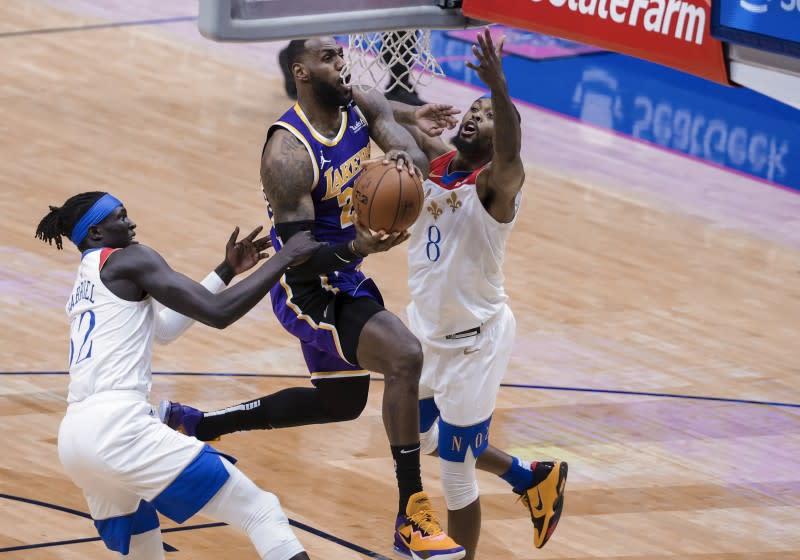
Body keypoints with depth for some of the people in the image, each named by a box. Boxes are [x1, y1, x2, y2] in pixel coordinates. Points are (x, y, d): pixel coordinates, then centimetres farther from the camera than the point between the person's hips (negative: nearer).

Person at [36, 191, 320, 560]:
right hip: (117, 428, -9)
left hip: (74, 436, 9)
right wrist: (285, 258, 3)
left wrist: (226, 271, 34)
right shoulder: (126, 260, 2)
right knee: (261, 511, -8)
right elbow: (218, 313, -6)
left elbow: (163, 328, 36)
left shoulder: (83, 286, 27)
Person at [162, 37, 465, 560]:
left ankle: (193, 423, 39)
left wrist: (404, 157, -42)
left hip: (344, 279, 9)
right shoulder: (289, 153, -25)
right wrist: (358, 248, -44)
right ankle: (412, 516, -22)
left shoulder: (364, 107, -4)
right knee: (405, 356, -27)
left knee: (341, 402, 24)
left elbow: (418, 159, -18)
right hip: (309, 287, -9)